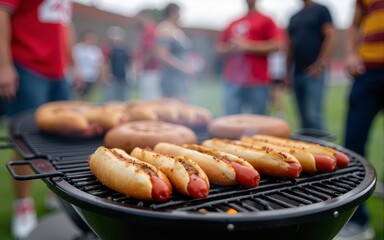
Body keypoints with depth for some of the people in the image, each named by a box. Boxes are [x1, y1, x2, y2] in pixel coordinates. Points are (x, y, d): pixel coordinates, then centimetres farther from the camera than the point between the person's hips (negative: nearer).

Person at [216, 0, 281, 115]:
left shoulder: (266, 21, 5)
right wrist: (232, 48, -2)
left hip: (258, 82, -4)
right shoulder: (233, 24, 19)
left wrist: (248, 46, -9)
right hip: (232, 81, 4)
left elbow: (275, 45, -5)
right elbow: (220, 49, 21)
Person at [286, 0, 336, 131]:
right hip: (297, 73, 6)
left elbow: (330, 37, -6)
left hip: (314, 73, -6)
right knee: (304, 118, 7)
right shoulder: (294, 18, 20)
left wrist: (320, 64, -17)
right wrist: (288, 73, 13)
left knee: (313, 116, -13)